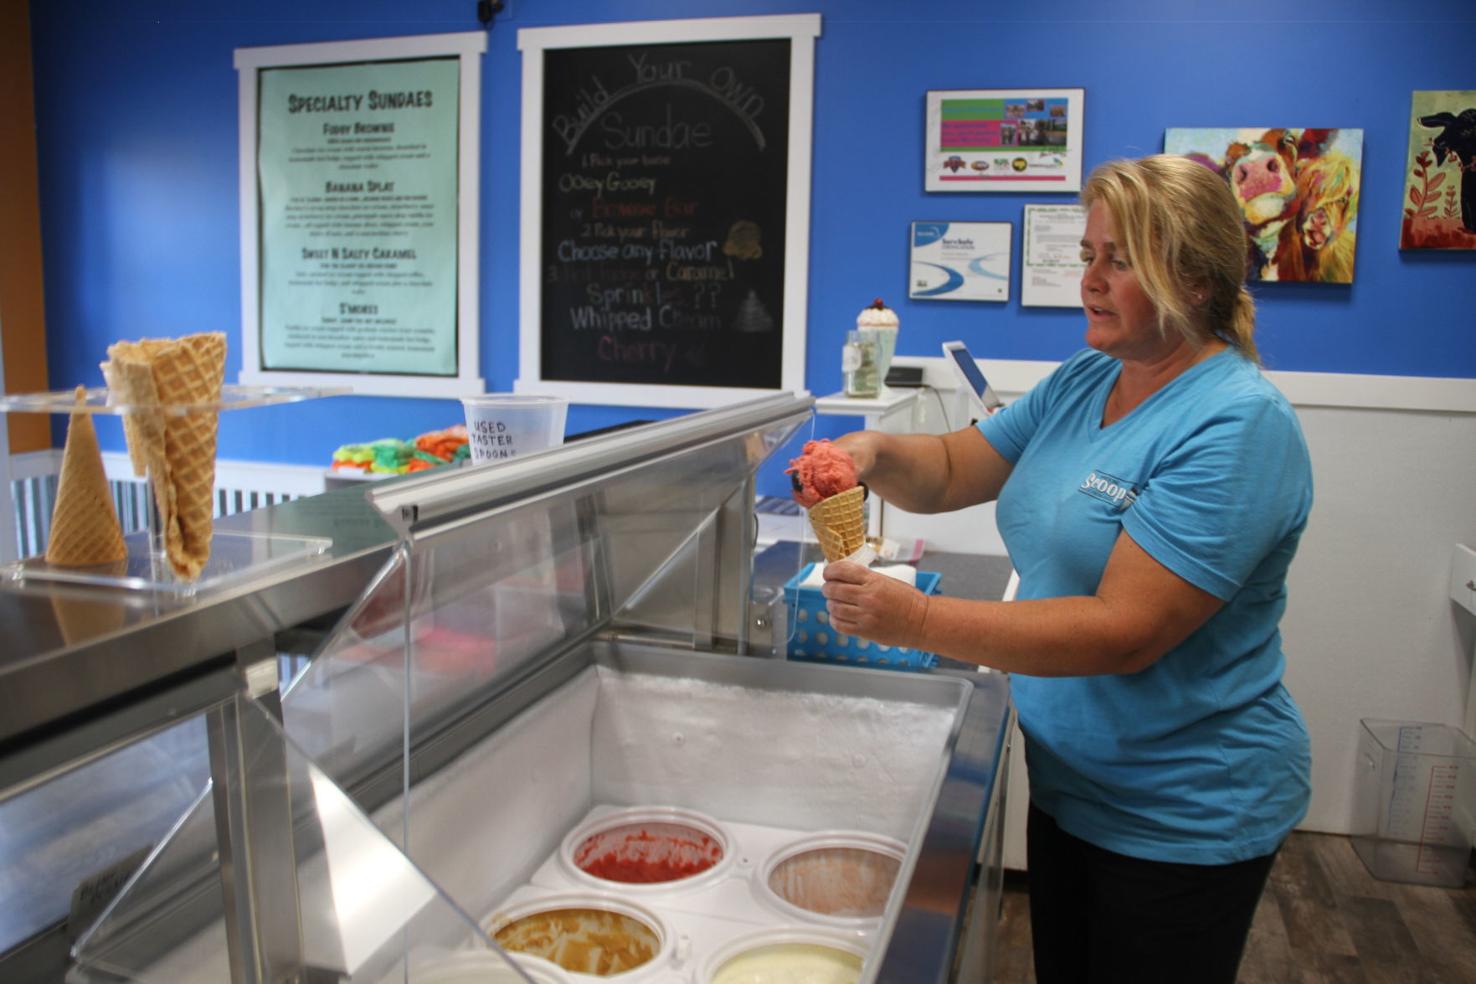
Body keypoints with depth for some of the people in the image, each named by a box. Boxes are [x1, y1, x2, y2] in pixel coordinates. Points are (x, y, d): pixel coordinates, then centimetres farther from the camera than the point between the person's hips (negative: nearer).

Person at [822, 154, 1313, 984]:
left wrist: (917, 621, -36)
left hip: (1182, 816, -7)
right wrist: (877, 454, -18)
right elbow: (953, 472, 5)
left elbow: (1126, 630, -31)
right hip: (1070, 785, 7)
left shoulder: (1238, 425, -24)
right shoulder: (1084, 381, 2)